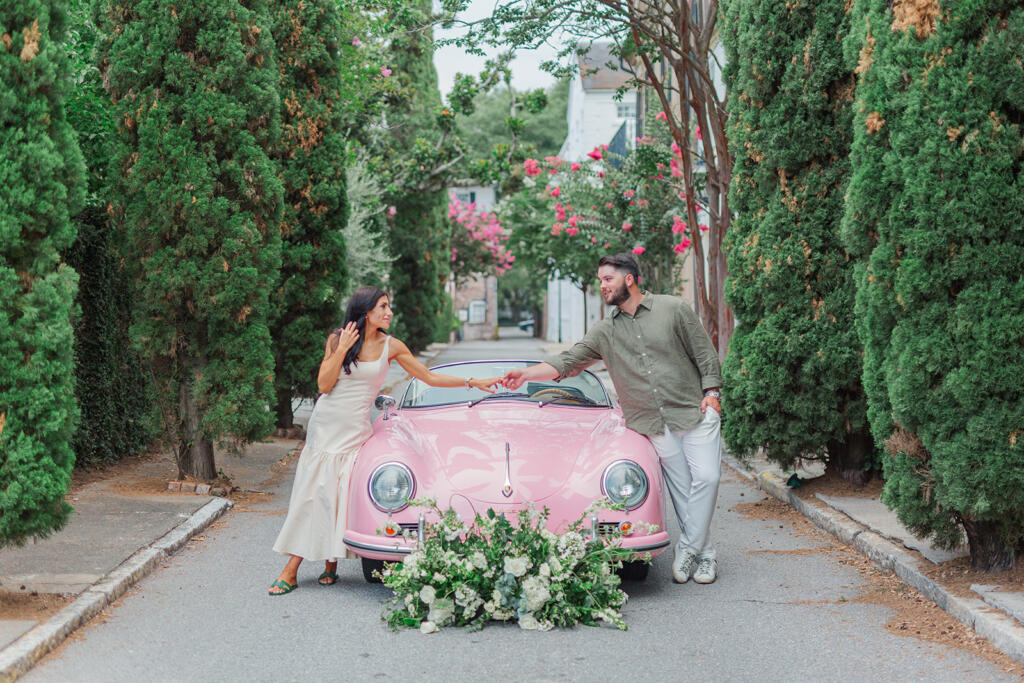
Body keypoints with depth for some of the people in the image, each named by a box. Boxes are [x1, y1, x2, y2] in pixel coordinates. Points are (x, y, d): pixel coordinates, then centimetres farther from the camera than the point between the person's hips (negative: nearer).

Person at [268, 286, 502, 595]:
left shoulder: (390, 346, 2)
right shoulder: (337, 340, 1)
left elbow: (430, 377, 7)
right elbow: (324, 384, -5)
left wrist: (473, 382, 2)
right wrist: (342, 349, -13)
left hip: (355, 428, 0)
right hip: (325, 422, 0)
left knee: (339, 492, -10)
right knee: (312, 491, -5)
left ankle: (330, 563, -1)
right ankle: (291, 570, -4)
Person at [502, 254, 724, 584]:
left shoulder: (673, 309, 0)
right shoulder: (605, 331, 8)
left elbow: (704, 352, 3)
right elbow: (568, 361, 2)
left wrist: (711, 391, -6)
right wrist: (526, 374, -9)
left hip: (695, 412, -2)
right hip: (655, 424, 3)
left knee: (705, 476, -11)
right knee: (680, 487, 0)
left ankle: (688, 550, -2)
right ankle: (703, 554, 8)